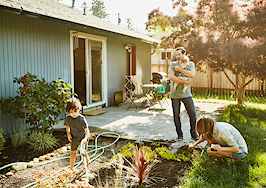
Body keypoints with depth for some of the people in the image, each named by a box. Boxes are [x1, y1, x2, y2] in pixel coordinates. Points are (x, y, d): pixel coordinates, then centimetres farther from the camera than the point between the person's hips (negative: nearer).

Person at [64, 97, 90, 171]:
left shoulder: (81, 119, -25)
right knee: (73, 154, 4)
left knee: (84, 153, -1)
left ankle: (87, 168, 19)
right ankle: (71, 169, 22)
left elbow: (87, 130, -27)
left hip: (83, 137, -3)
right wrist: (68, 133, -1)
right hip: (74, 138, 3)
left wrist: (85, 138, -43)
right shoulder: (67, 118, -13)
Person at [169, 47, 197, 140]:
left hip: (186, 94, 1)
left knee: (192, 114, 1)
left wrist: (180, 69, -15)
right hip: (175, 94, 0)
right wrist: (184, 82, -14)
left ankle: (193, 133, 18)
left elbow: (192, 75, -14)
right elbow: (171, 77, -13)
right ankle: (179, 134, 19)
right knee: (176, 115, 5)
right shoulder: (173, 64, 2)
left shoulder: (190, 64, 6)